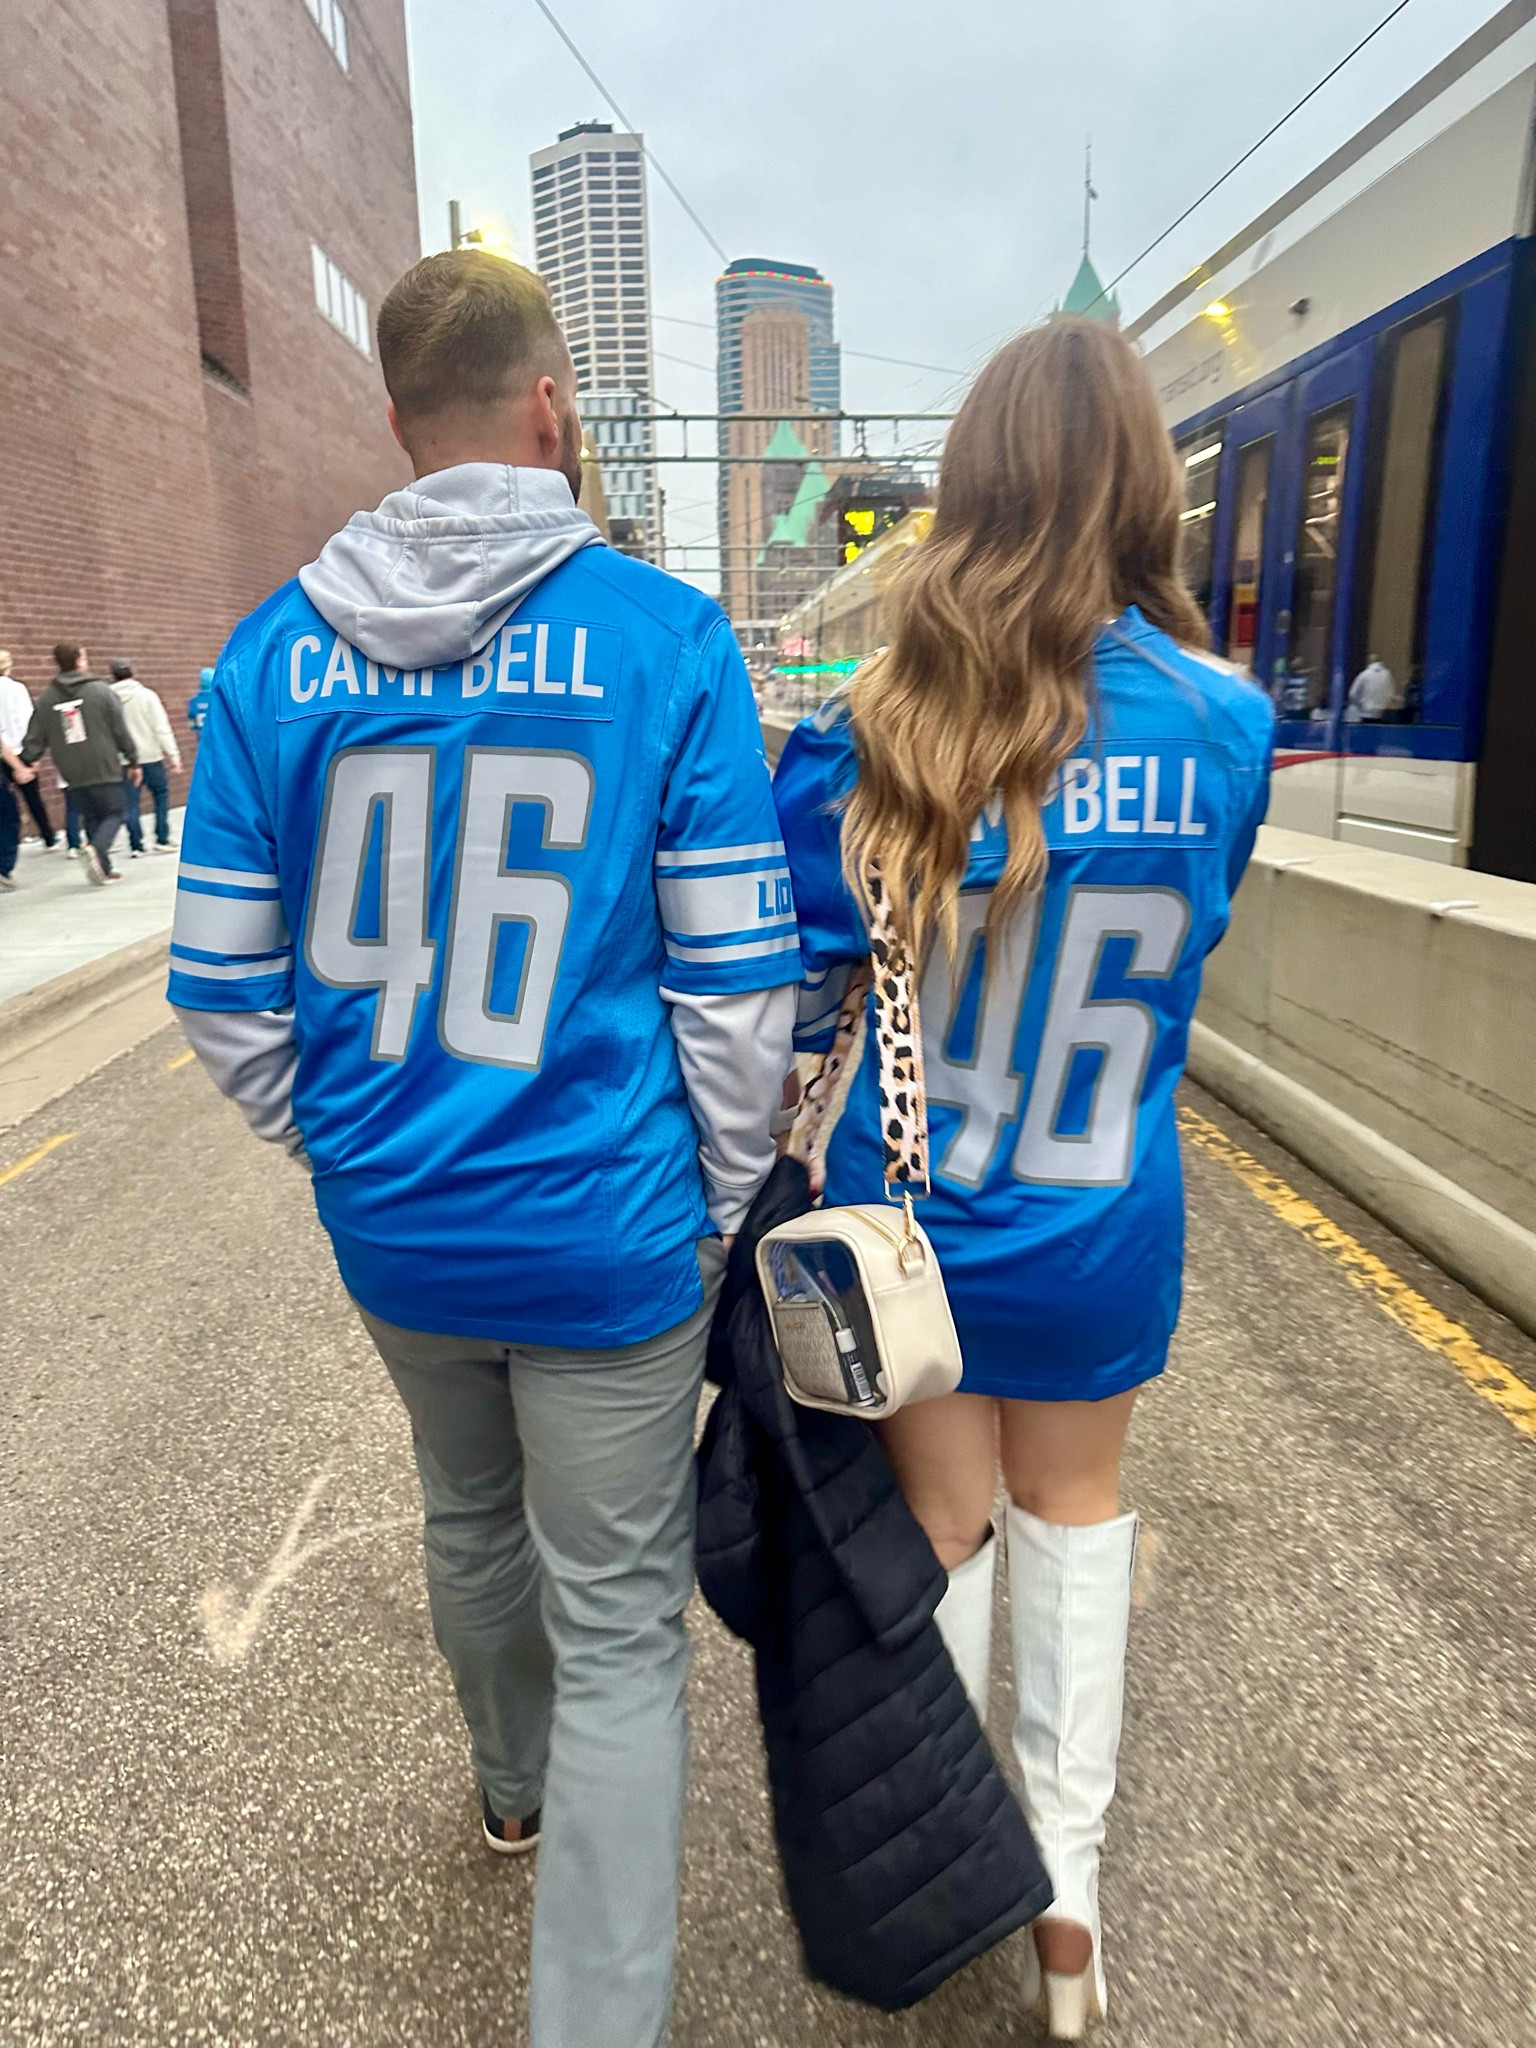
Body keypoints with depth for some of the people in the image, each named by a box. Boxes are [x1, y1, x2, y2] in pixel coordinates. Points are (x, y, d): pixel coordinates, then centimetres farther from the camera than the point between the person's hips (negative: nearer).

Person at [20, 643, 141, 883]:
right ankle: (96, 848, -23)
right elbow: (121, 730, -3)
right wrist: (133, 761, 5)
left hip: (72, 775, 4)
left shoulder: (46, 698, 5)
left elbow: (35, 737, 4)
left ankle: (103, 868, 10)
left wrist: (26, 763, 11)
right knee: (113, 814, 5)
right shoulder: (100, 690, -5)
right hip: (104, 770, -4)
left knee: (91, 818, 15)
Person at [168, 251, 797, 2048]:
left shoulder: (276, 652, -2)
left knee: (468, 1519, 29)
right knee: (620, 1625, 12)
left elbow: (224, 991, 0)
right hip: (607, 1239, -4)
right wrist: (719, 1206, 2)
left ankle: (517, 1786, 58)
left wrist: (343, 1150, 15)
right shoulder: (667, 638, -12)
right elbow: (734, 983, -12)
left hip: (391, 1228, 5)